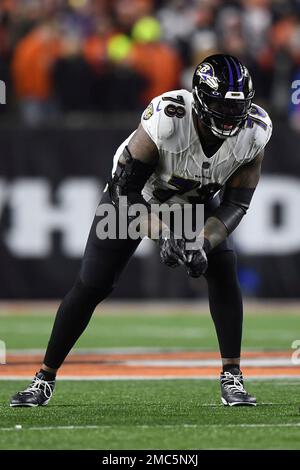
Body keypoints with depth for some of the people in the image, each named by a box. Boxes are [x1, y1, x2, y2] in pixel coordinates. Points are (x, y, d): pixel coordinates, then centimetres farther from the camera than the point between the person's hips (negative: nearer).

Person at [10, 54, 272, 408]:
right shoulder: (166, 119, -40)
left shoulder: (253, 132, -28)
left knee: (223, 273, -18)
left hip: (195, 201, 3)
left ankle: (232, 378, -9)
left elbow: (235, 204, -17)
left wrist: (203, 244, -33)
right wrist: (162, 234, -40)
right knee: (91, 285, -5)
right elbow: (126, 188, -29)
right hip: (136, 195, -3)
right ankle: (45, 379, 8)